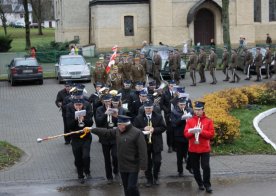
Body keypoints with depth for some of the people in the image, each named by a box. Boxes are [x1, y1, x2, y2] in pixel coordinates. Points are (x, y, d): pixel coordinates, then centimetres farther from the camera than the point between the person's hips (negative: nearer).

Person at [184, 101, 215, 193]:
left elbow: (211, 134, -7)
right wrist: (191, 132, -22)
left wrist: (202, 131, -21)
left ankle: (207, 184, 1)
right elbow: (186, 134, -1)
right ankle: (200, 183, 24)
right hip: (193, 149, 2)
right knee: (195, 168, 9)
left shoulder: (208, 121, -1)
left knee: (206, 166, -10)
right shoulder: (190, 121, 4)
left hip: (205, 149, -2)